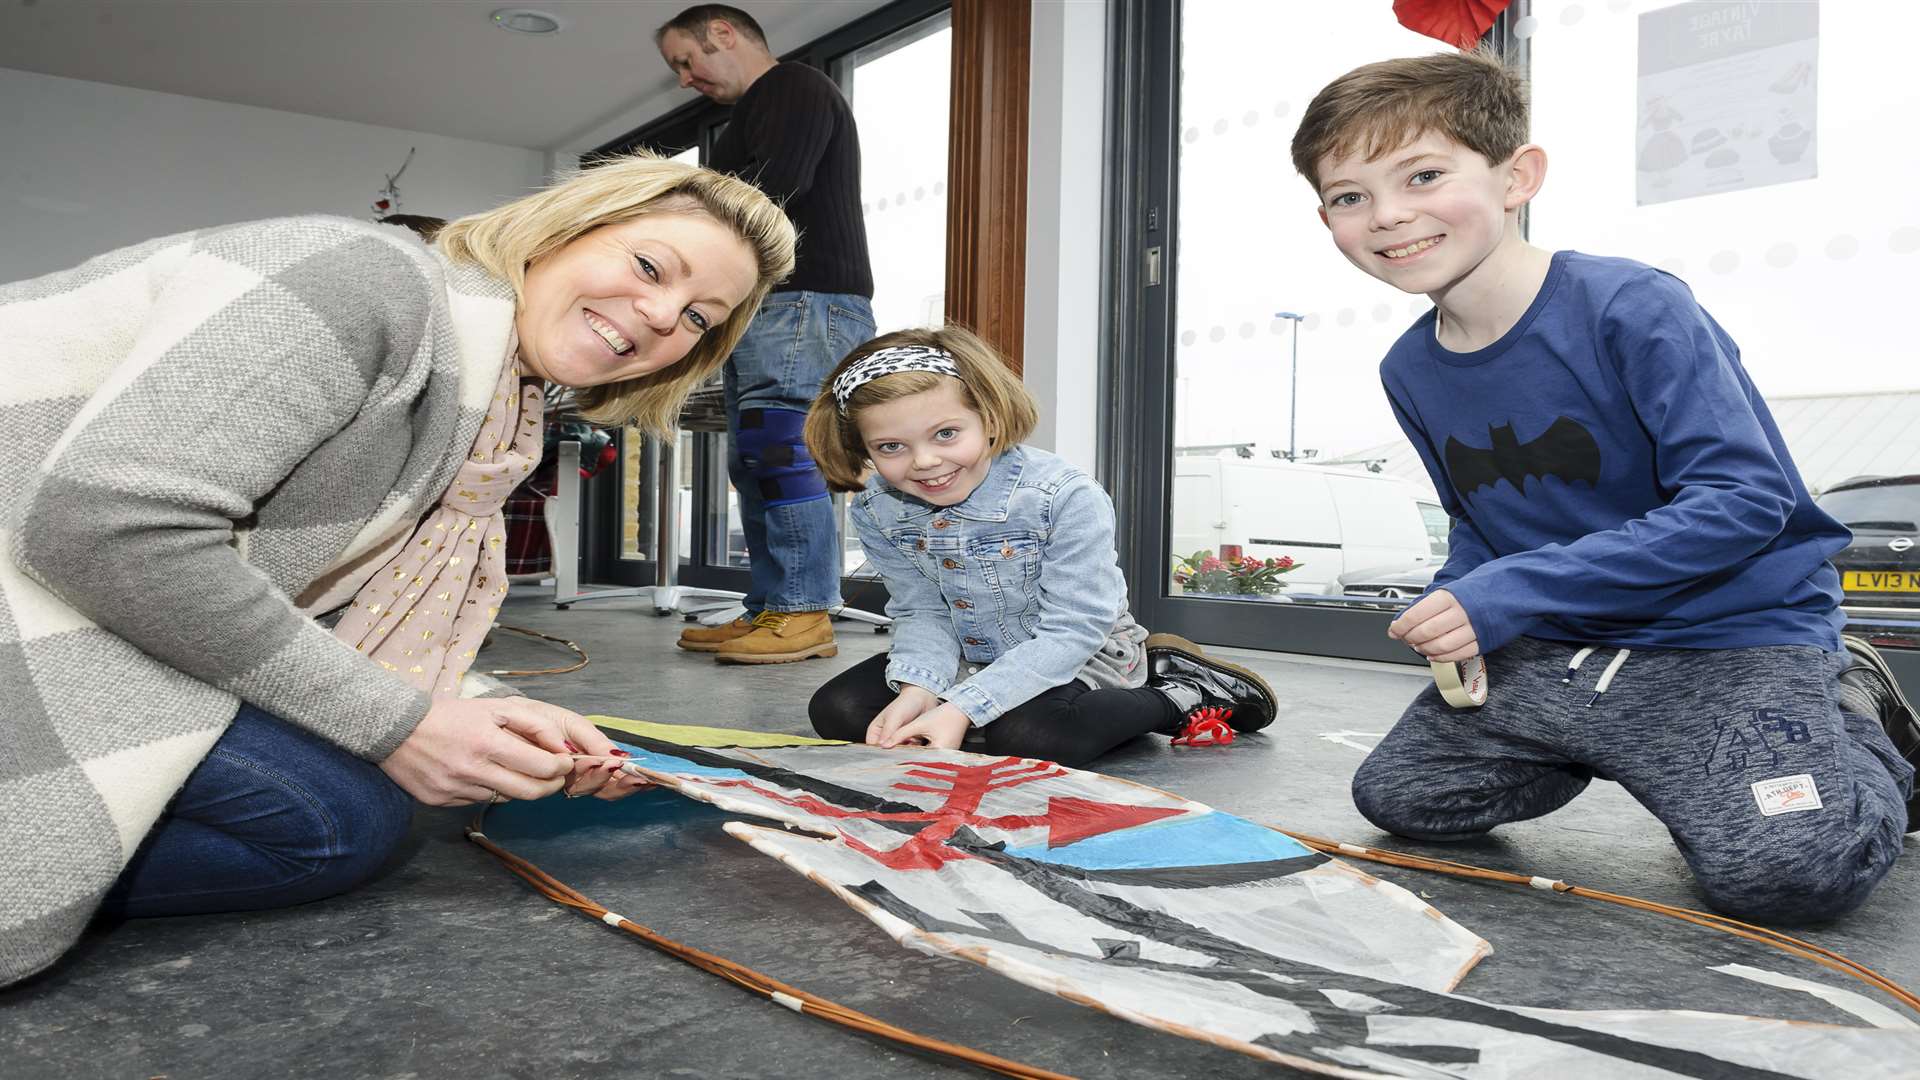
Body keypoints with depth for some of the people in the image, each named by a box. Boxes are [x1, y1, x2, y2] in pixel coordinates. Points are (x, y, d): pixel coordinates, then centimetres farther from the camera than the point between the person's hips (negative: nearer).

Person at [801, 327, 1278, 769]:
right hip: (968, 656, 7)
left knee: (1025, 737, -37)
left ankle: (1177, 696, -5)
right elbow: (923, 613, -6)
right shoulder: (876, 511, -14)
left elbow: (1069, 633, -29)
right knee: (837, 710, -6)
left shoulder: (1066, 497, -30)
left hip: (1079, 652, -7)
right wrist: (917, 690, -29)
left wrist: (961, 710, -37)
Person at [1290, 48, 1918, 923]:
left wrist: (1514, 593, -30)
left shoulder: (1629, 308, -21)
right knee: (1394, 794, 6)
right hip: (1555, 652, 7)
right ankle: (1620, 747, 21)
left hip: (1730, 634, -6)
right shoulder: (1409, 371, 0)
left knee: (1782, 869, -28)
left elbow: (1744, 499, -26)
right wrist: (1457, 602, -8)